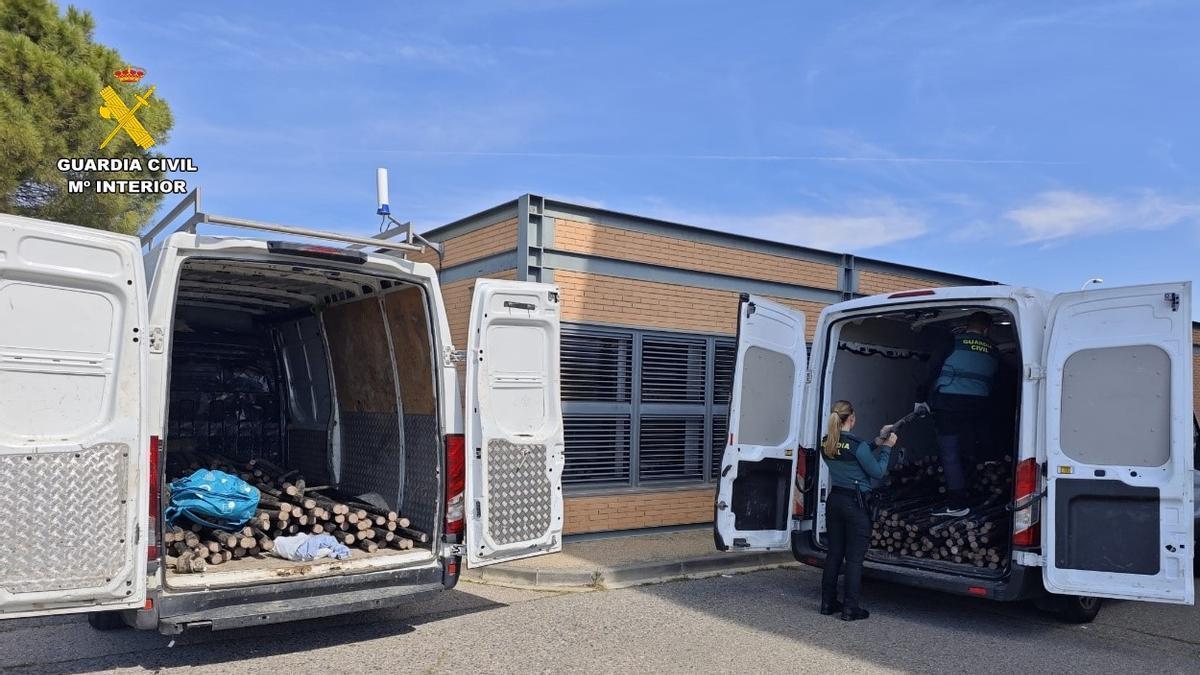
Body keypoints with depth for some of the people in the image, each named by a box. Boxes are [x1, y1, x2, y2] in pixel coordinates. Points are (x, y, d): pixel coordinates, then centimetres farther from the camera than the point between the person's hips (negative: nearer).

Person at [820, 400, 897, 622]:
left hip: (834, 501, 7)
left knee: (834, 553, 15)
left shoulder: (826, 444, 4)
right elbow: (878, 472, -8)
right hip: (855, 504, -7)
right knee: (854, 558, 1)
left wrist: (877, 443, 18)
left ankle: (828, 602, 21)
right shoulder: (856, 444, -18)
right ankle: (850, 609, 5)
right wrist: (887, 447, 2)